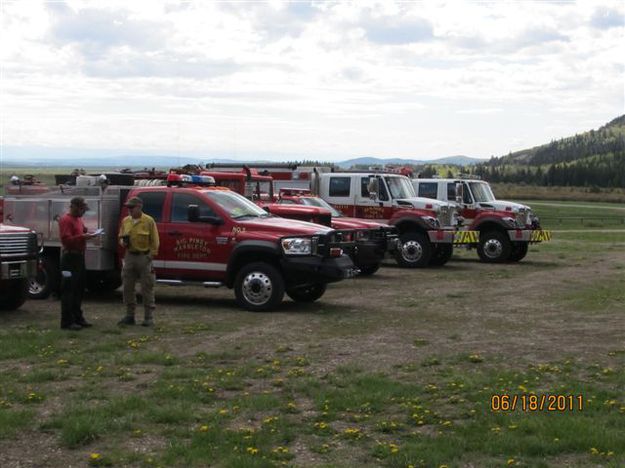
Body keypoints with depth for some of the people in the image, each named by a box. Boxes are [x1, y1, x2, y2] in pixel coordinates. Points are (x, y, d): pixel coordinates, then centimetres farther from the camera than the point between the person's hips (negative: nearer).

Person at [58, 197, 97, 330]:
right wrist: (83, 237, -27)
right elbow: (66, 239, -22)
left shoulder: (78, 219, 17)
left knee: (79, 289, 15)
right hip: (70, 257, -10)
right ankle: (67, 322, -8)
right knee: (68, 290, -9)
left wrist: (88, 234, 9)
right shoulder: (65, 220, -13)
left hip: (79, 256, 10)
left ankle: (78, 318, 24)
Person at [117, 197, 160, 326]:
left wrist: (151, 257, -11)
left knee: (147, 289, -1)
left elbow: (154, 242, -5)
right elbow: (121, 237, 20)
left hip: (144, 257, -5)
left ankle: (149, 318, 4)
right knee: (128, 288, 7)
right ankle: (130, 316, 17)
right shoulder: (126, 221, 10)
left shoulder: (149, 221, -5)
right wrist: (123, 241, -3)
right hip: (129, 256, 5)